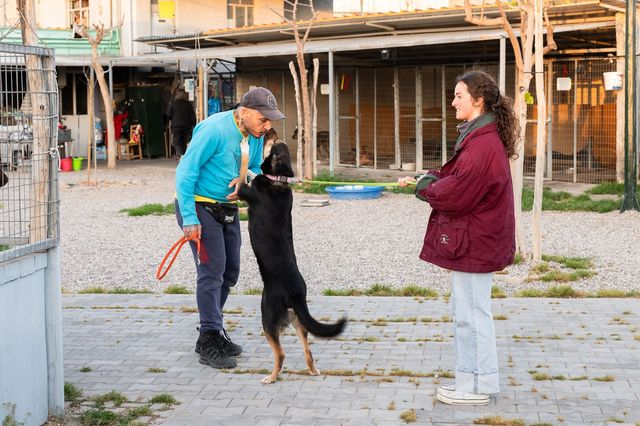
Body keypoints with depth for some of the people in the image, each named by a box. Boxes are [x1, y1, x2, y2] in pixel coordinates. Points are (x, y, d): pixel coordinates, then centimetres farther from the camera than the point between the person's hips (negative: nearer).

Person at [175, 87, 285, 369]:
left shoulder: (255, 135, 0)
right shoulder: (214, 130, -24)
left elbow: (256, 167, 16)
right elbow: (185, 172, -22)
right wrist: (189, 219, -24)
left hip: (228, 209, 8)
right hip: (200, 206, -8)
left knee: (230, 272, 11)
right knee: (212, 270, -12)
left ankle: (212, 329, 27)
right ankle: (209, 344, -6)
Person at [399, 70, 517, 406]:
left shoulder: (483, 145, -22)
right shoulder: (479, 139, 14)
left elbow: (454, 194, -23)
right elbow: (453, 175, 17)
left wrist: (423, 186, -5)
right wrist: (425, 179, 1)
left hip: (473, 245, -11)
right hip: (473, 241, 11)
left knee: (472, 315, -1)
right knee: (465, 313, 17)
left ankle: (477, 388, 8)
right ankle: (470, 379, 27)